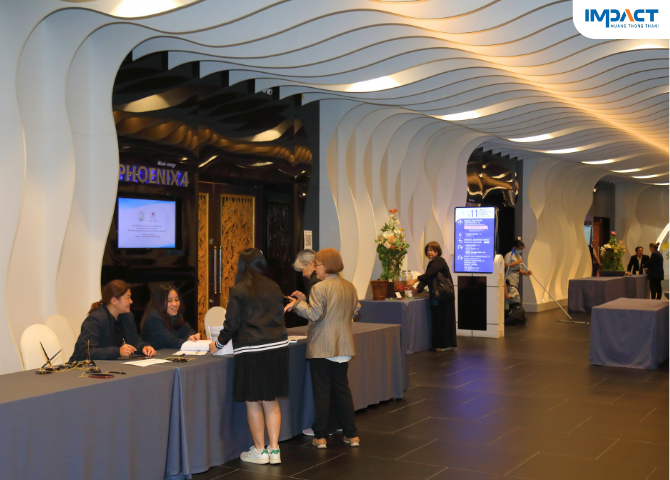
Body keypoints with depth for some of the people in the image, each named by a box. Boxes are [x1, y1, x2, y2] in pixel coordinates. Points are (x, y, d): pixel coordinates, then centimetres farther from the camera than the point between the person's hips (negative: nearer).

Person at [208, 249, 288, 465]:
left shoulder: (238, 290, -6)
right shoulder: (274, 287, 9)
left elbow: (233, 323, -6)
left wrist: (218, 344, 8)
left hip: (252, 350, -5)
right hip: (277, 347, 5)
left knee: (253, 402, 6)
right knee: (271, 400, 12)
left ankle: (259, 451, 14)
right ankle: (274, 450, 14)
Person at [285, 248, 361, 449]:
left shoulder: (319, 288, -16)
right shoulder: (350, 287, 6)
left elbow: (314, 314, -19)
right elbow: (354, 312, 15)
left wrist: (297, 304, -7)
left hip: (321, 347, -6)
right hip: (343, 347, 6)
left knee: (322, 391, 2)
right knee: (342, 388, 14)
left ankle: (321, 437, 8)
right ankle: (352, 435, 16)